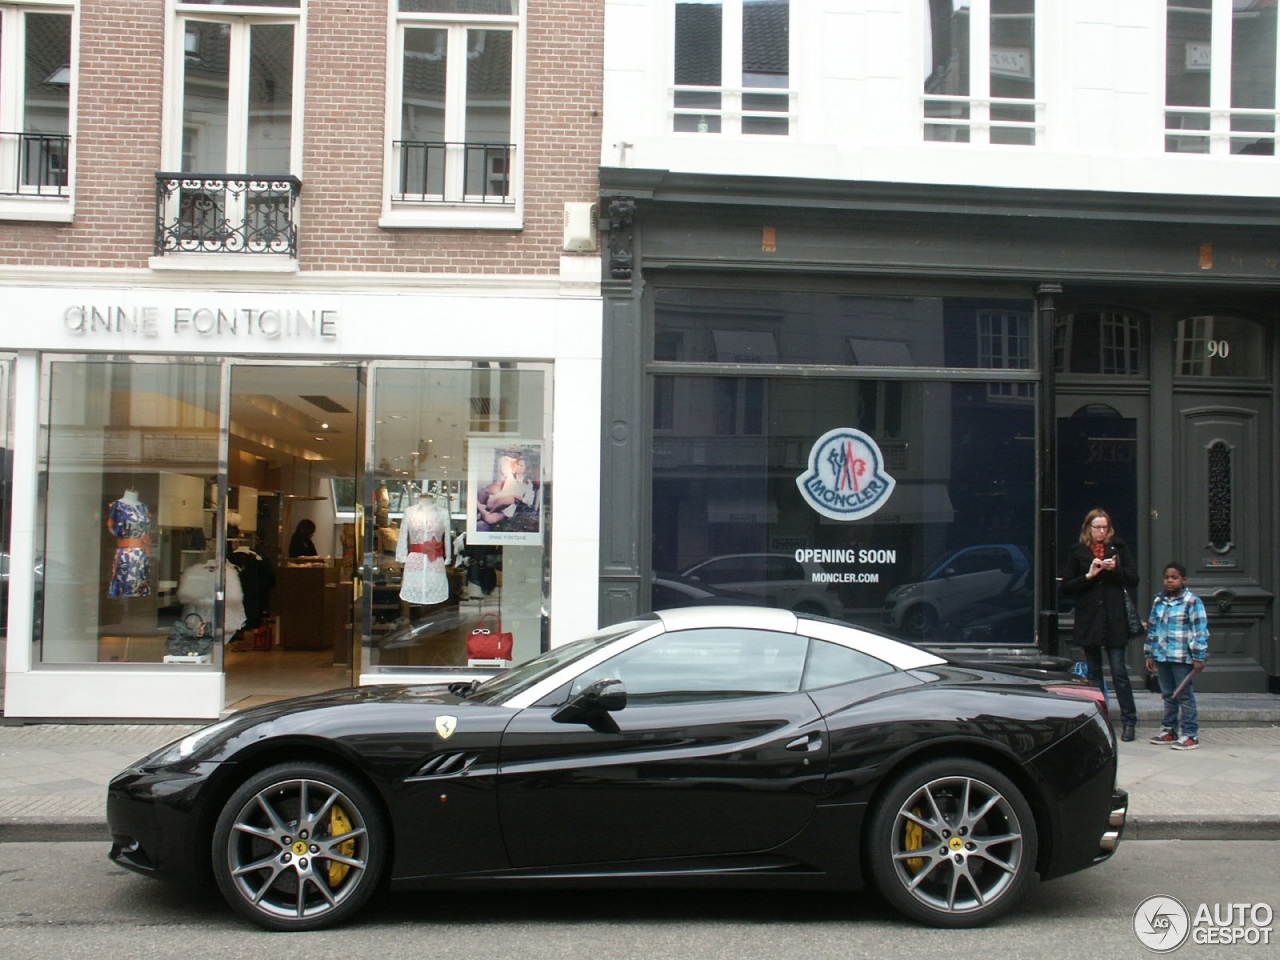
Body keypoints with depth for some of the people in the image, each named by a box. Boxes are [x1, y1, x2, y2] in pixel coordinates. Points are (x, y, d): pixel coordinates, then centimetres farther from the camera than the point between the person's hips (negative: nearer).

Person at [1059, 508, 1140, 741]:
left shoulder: (1119, 548, 6)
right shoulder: (1077, 552, 5)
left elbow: (1133, 580, 5)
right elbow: (1065, 586, 1)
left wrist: (1116, 569, -12)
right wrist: (1089, 576, -12)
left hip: (1115, 621, -1)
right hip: (1088, 621, 1)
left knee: (1119, 672, -3)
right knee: (1093, 673, 8)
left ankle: (1129, 721, 4)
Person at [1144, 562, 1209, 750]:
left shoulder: (1192, 602, -7)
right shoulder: (1158, 601, 12)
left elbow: (1200, 630, -10)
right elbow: (1152, 628, 17)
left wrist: (1199, 657, -13)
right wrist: (1150, 654, 16)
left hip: (1182, 658, -6)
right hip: (1161, 657, 6)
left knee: (1185, 696, -2)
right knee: (1168, 695, 14)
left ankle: (1190, 735, 2)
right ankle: (1169, 730, 22)